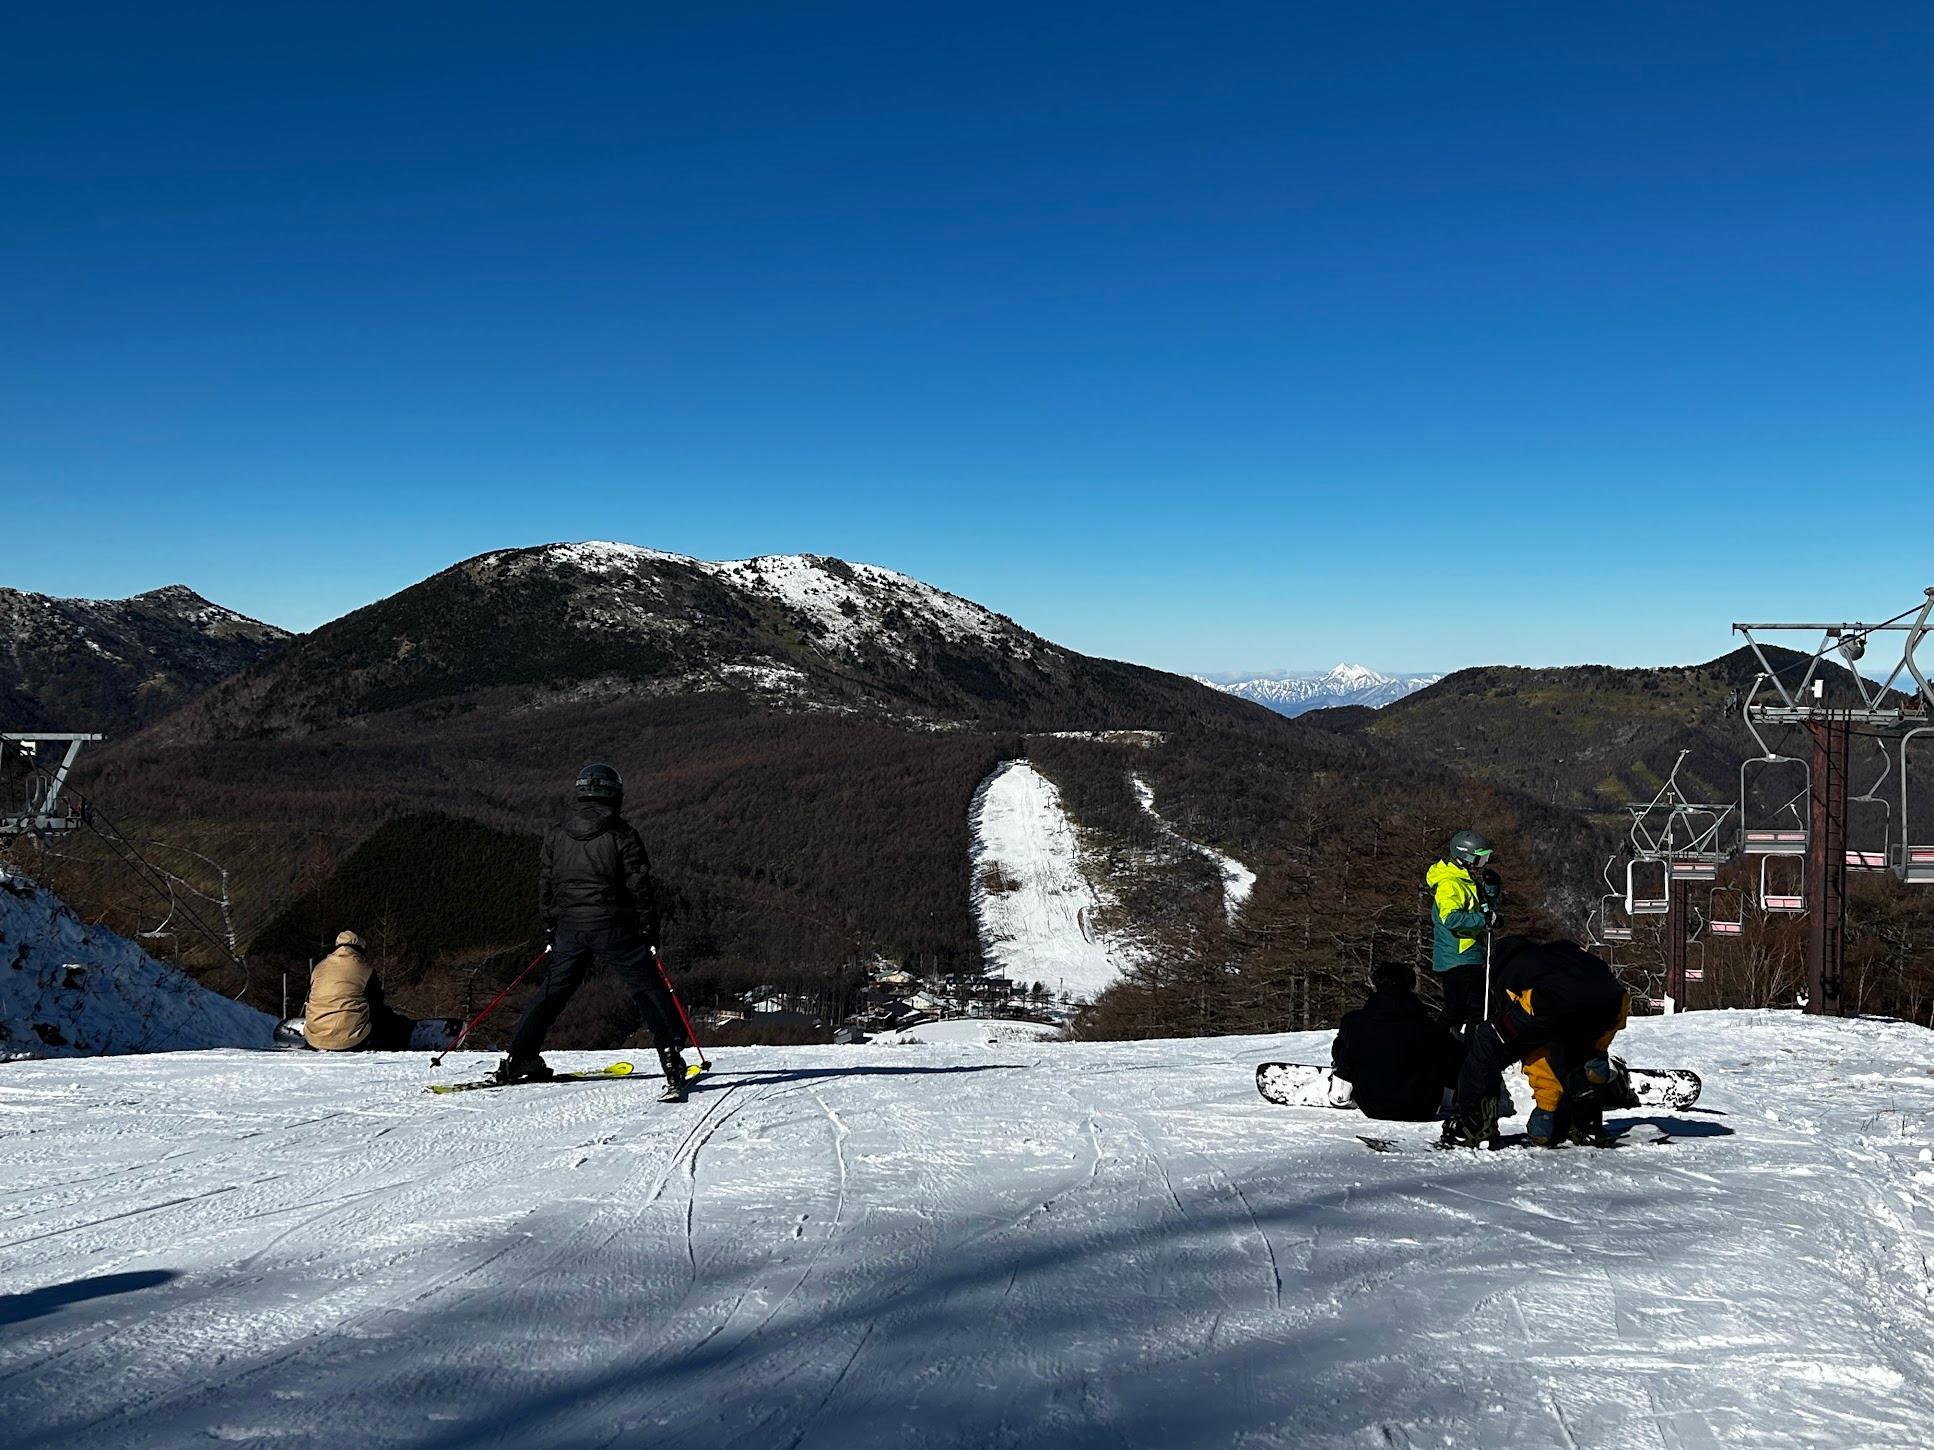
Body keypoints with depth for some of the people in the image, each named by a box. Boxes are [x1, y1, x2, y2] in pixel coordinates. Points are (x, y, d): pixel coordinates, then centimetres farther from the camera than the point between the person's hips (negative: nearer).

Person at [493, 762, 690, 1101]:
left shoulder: (556, 835, 7)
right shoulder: (621, 835, -6)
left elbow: (545, 885, 12)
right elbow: (640, 886, -7)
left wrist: (551, 929, 21)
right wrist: (650, 933, 0)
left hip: (569, 928, 4)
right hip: (613, 928, -4)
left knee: (553, 990, 18)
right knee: (648, 988, 3)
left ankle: (519, 1058, 18)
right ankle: (670, 1054, -8)